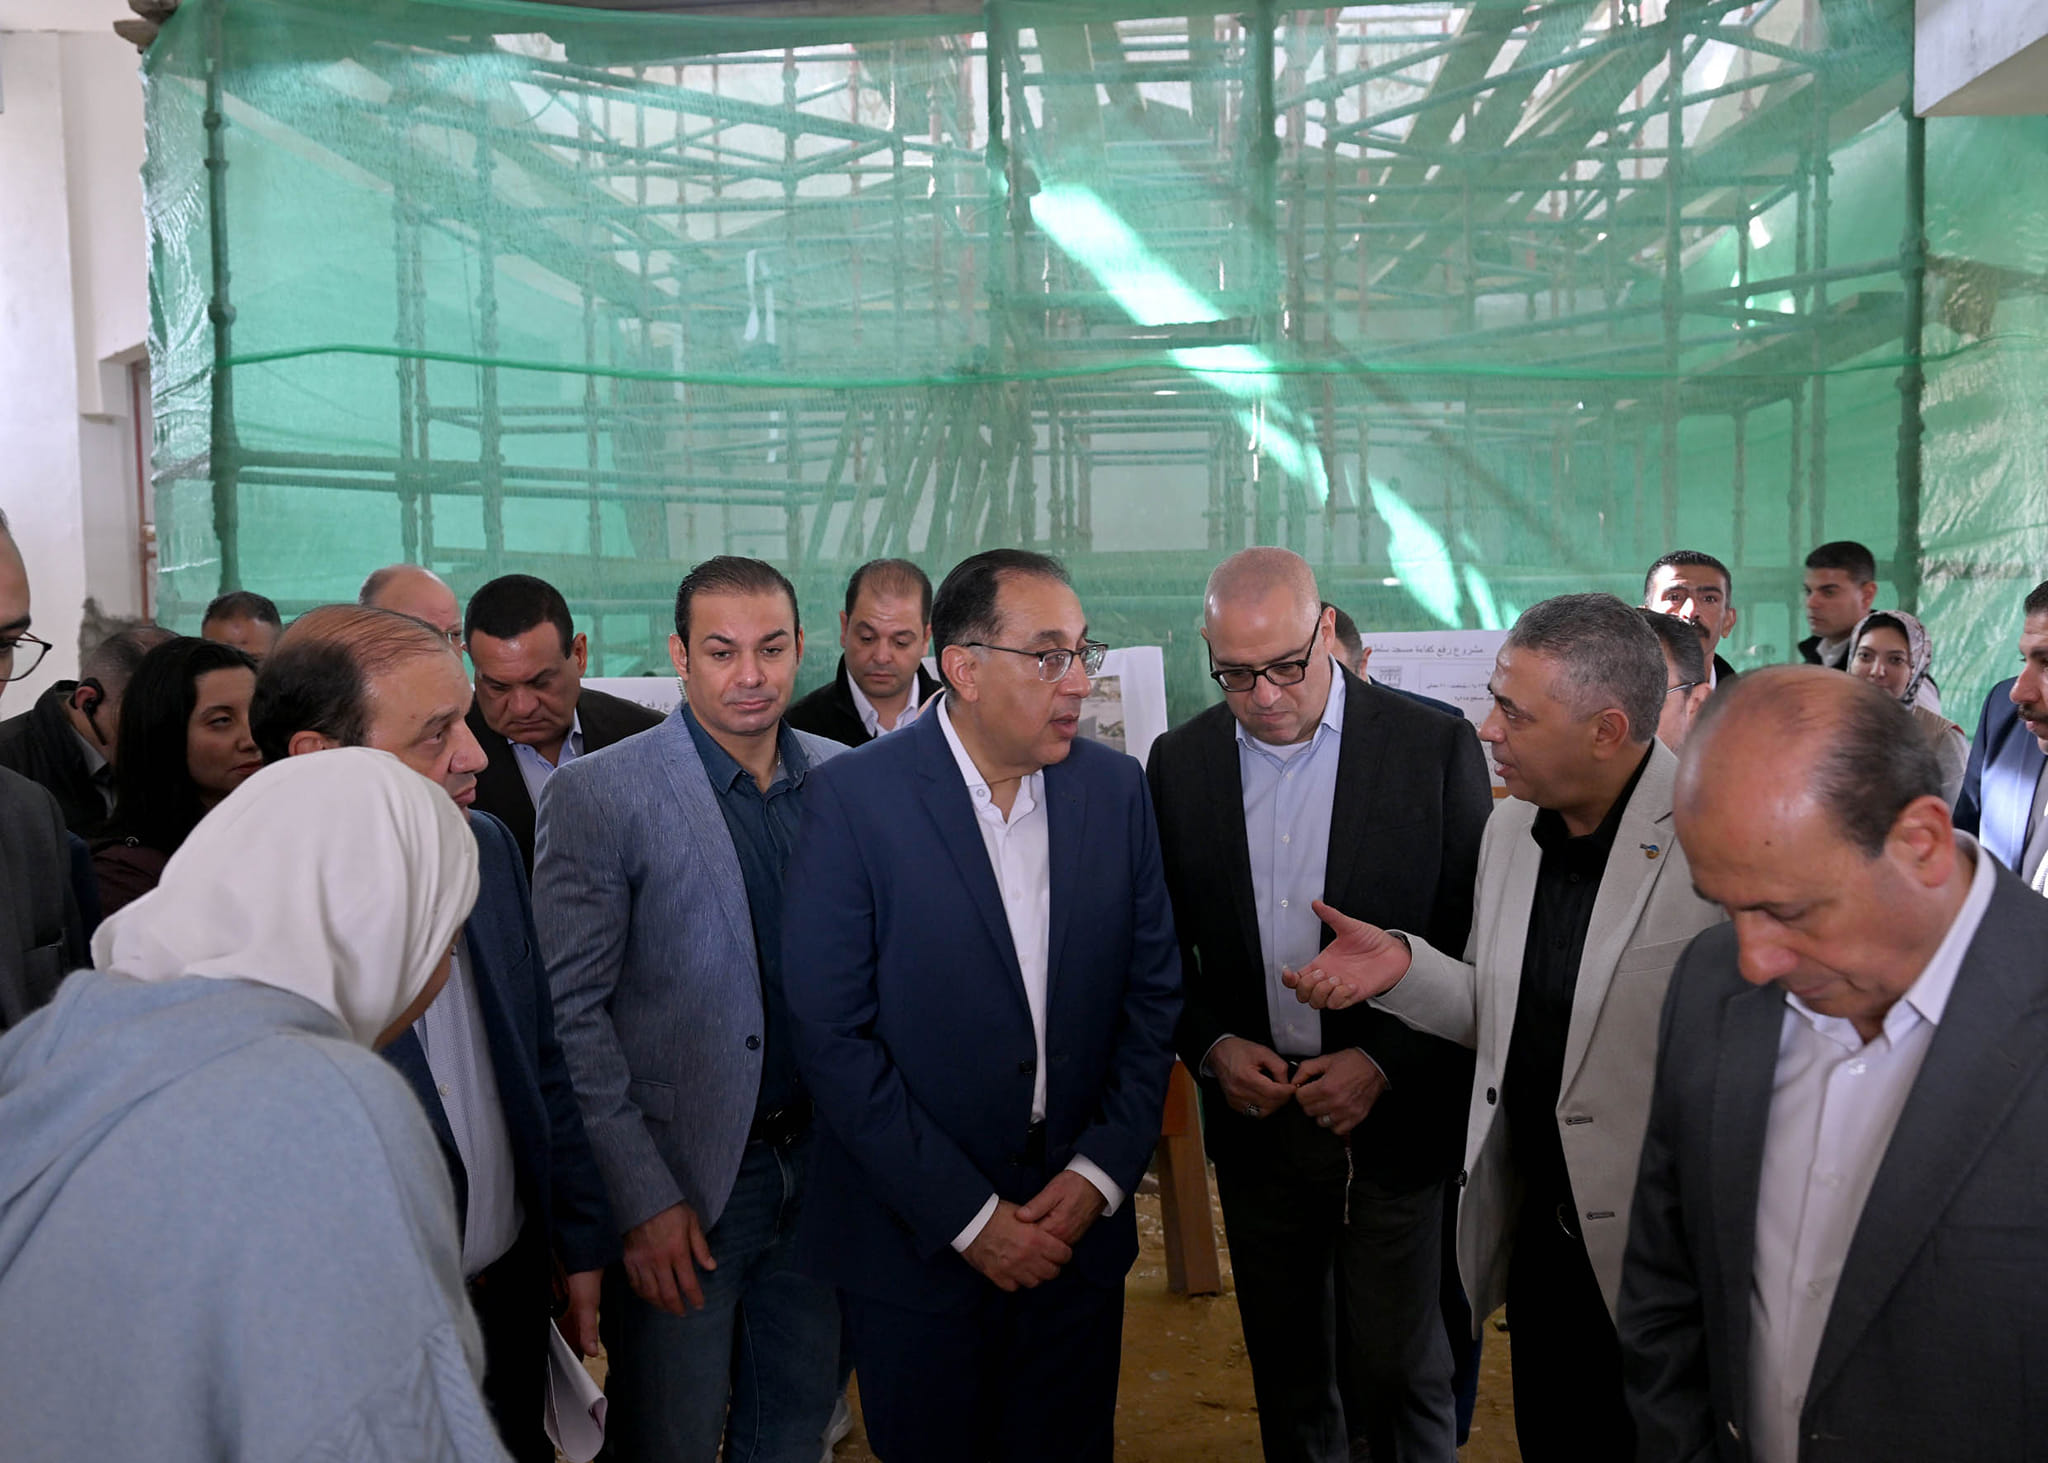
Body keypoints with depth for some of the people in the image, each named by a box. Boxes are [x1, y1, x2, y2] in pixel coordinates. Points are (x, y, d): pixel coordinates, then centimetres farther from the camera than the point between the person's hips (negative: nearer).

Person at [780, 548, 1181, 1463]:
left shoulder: (1117, 789, 0)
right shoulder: (854, 797, -12)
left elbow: (1153, 991, 5)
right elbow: (830, 1035, -14)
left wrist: (1101, 1172, -6)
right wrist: (965, 1215, -14)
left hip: (1079, 1229, 3)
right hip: (915, 1245, -3)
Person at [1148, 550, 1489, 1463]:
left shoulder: (1435, 747, -8)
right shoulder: (1179, 762, 1)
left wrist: (1387, 1064, -13)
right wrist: (1211, 1046, -7)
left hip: (1394, 1117, -3)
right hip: (1254, 1113, 3)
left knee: (1396, 1370, 5)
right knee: (1287, 1371, 16)